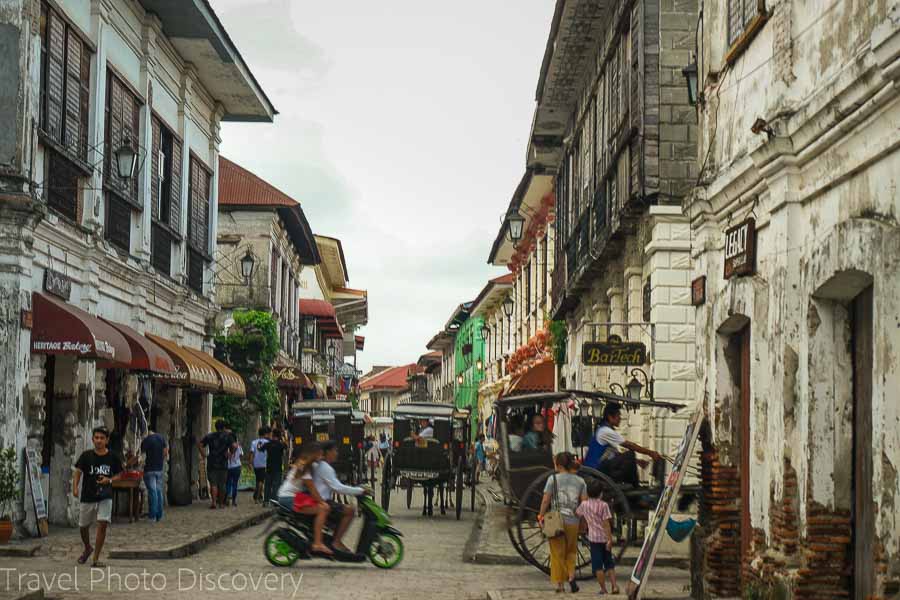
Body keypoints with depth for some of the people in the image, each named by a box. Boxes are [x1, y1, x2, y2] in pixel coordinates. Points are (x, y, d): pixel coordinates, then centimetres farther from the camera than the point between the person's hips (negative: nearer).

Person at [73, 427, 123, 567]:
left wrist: (109, 480, -12)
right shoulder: (86, 456, -3)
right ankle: (87, 549, 44)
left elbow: (118, 475, 8)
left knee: (103, 524, -15)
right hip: (87, 497, 1)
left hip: (105, 497, -1)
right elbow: (78, 472, -6)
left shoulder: (112, 457, -1)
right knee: (83, 526, 13)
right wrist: (75, 488, -22)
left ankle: (96, 558, -5)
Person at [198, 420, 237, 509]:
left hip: (211, 464, 1)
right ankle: (221, 503, 14)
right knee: (222, 484, 9)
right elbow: (234, 446, -13)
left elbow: (199, 444, 2)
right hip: (223, 464, -1)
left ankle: (214, 502, -15)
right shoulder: (227, 436, 0)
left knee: (213, 484, 0)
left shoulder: (209, 436, 8)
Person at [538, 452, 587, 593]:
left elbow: (545, 500, -8)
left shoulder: (553, 478, -6)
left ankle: (559, 584, 9)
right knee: (571, 552, 18)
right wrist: (583, 520, 12)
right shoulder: (580, 481, 3)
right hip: (573, 522, 2)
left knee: (557, 553, 8)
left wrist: (541, 516, 2)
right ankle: (571, 576, -2)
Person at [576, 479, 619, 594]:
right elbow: (606, 523, -13)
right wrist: (609, 539, -12)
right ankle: (614, 586, 6)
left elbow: (577, 514, 19)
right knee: (609, 564, 13)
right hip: (605, 537, -1)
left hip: (594, 538, 1)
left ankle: (603, 589, 2)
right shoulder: (603, 505, -9)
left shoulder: (584, 504, 0)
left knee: (598, 565, 4)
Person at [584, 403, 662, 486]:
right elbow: (630, 445, -15)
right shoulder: (605, 431, -15)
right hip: (595, 469, -10)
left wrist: (637, 461, 10)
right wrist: (650, 453, -10)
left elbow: (617, 453, 19)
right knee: (629, 455, -18)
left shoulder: (607, 431, 16)